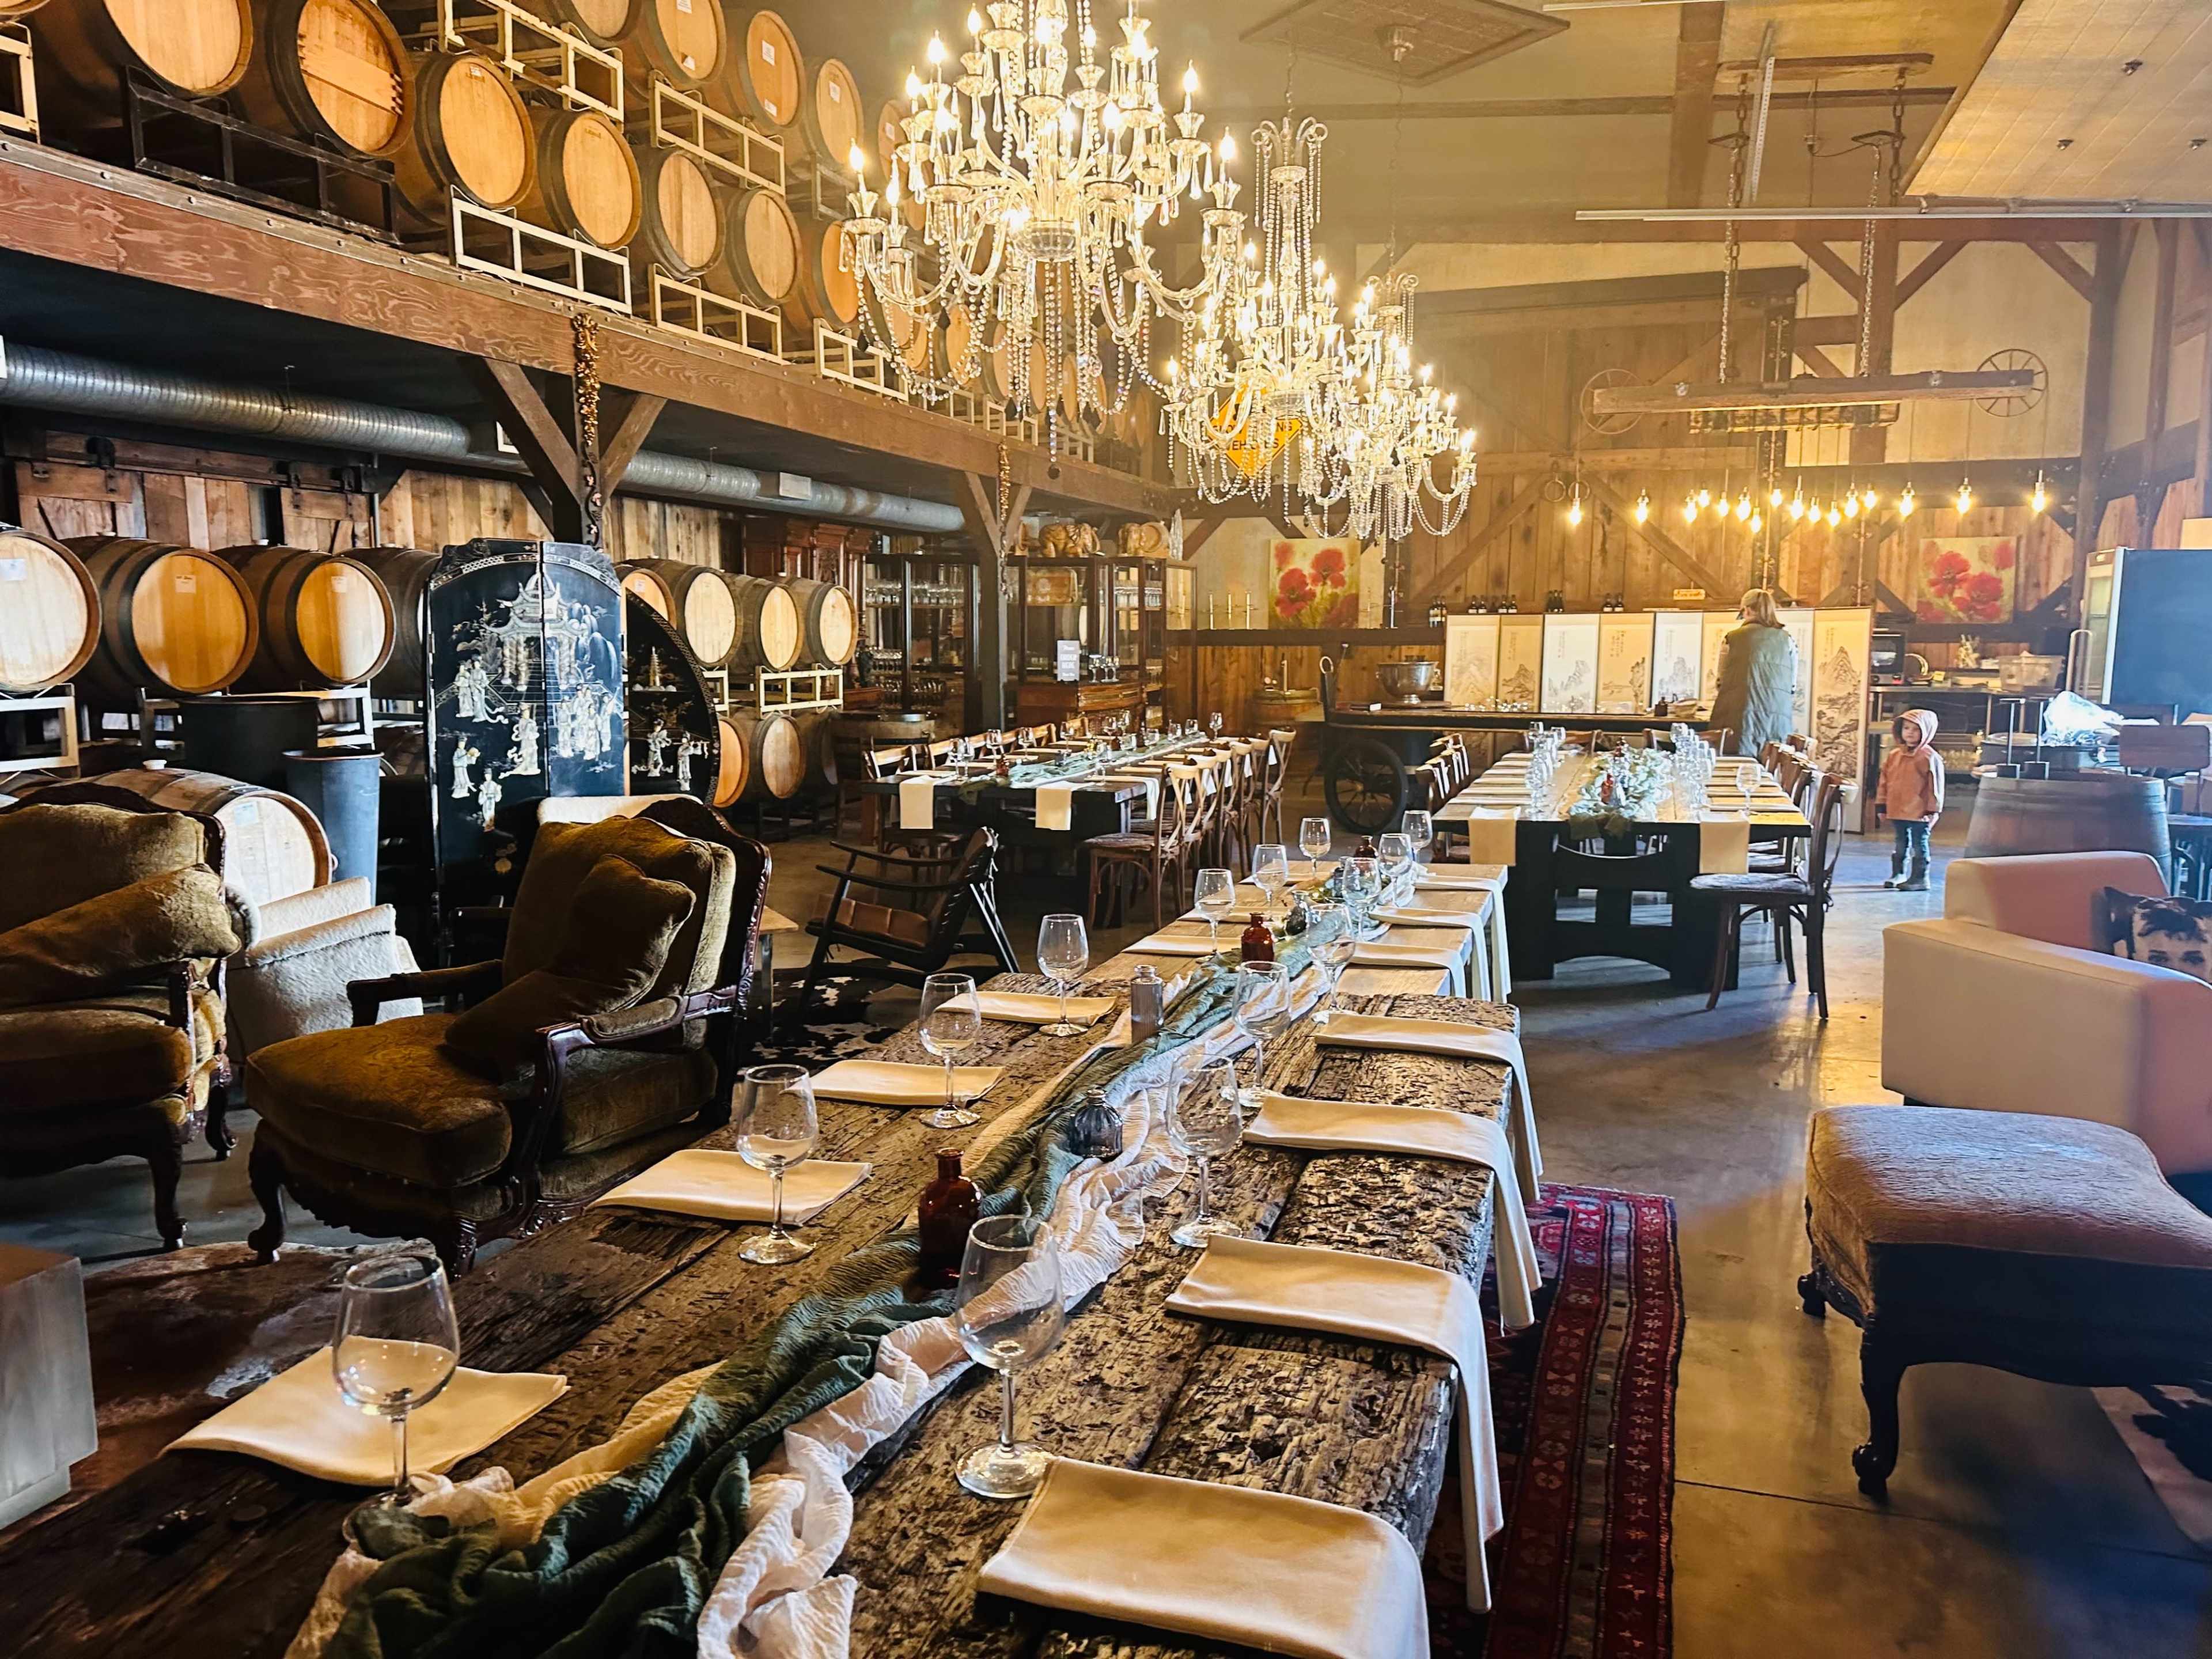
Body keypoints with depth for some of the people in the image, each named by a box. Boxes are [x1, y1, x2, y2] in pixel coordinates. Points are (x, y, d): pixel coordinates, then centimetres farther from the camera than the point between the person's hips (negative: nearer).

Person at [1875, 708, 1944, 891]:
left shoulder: (1929, 757, -10)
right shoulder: (1894, 756, 8)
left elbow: (1935, 786, -10)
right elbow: (1885, 782, 12)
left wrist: (1934, 810, -11)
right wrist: (1882, 806, 10)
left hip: (1919, 813, -6)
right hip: (1897, 810, 6)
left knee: (1919, 845, 1)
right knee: (1901, 844, 18)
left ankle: (1920, 878, 7)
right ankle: (1899, 874, 29)